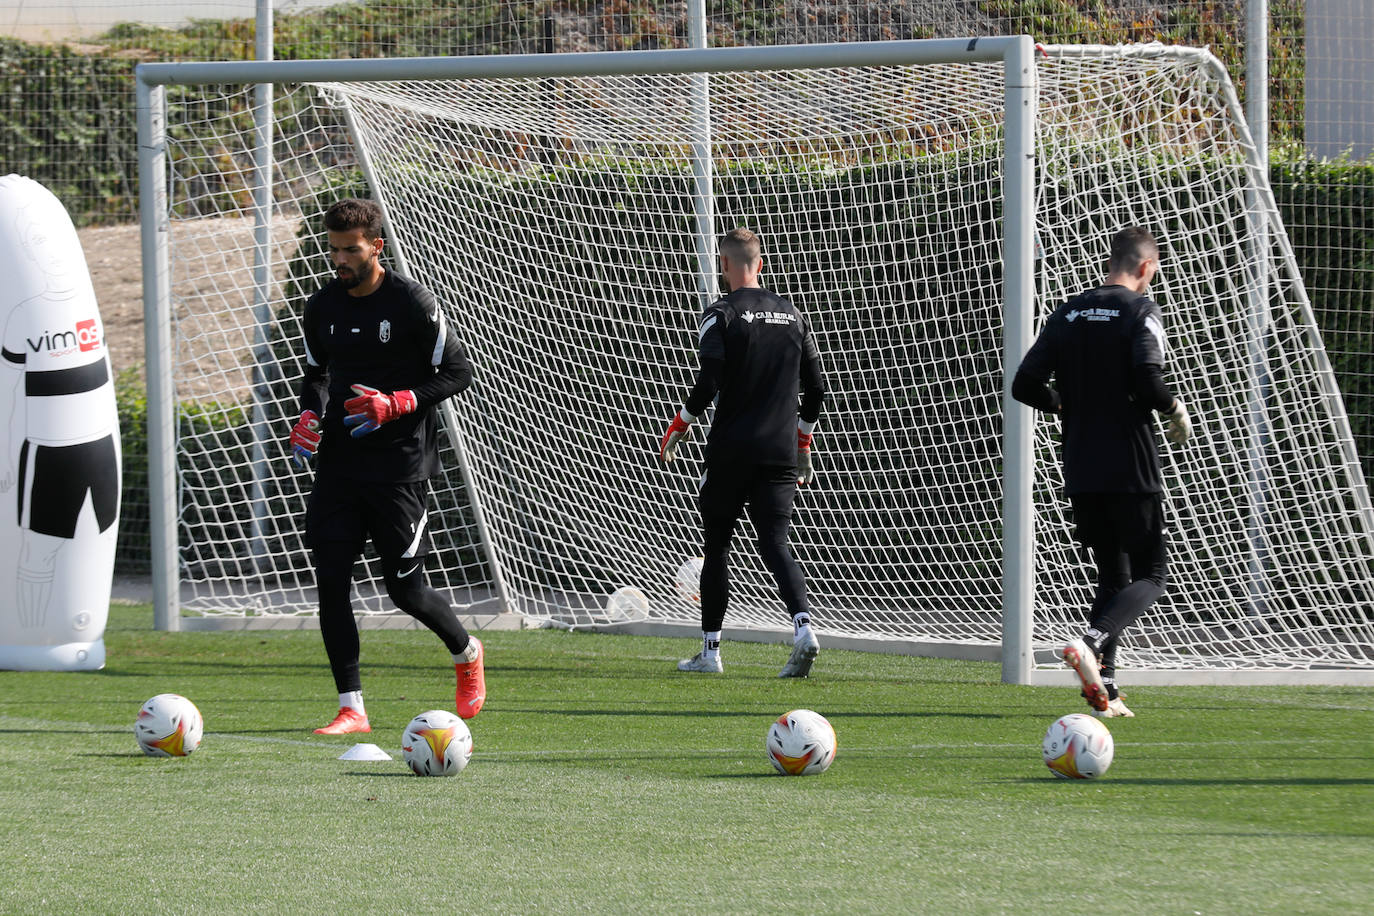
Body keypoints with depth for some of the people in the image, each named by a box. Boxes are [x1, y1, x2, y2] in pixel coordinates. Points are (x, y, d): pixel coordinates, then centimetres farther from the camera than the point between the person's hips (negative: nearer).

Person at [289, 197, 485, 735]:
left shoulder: (411, 303, -10)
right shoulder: (323, 307, 6)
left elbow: (459, 372, -6)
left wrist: (396, 404, -18)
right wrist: (310, 416, 1)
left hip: (400, 466, -5)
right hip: (338, 464, 5)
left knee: (405, 588, -2)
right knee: (330, 579, -5)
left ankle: (466, 652, 30)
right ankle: (351, 707, 2)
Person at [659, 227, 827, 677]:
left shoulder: (721, 314, -5)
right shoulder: (792, 315, 12)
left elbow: (708, 383, -16)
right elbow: (816, 388, 13)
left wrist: (678, 428, -3)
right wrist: (802, 446, 23)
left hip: (731, 452, -4)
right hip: (780, 453, 4)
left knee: (716, 545, 10)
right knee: (775, 544, -1)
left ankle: (710, 649, 14)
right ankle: (803, 627, -26)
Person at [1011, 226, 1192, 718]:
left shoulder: (1068, 314, 10)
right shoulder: (1140, 311, -7)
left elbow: (1025, 385, 6)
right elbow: (1147, 381, -22)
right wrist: (1177, 411, -3)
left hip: (1080, 470, 6)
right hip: (1131, 469, -6)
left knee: (1112, 575, 16)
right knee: (1151, 573, 2)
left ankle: (1102, 685, 3)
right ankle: (1091, 642, -24)